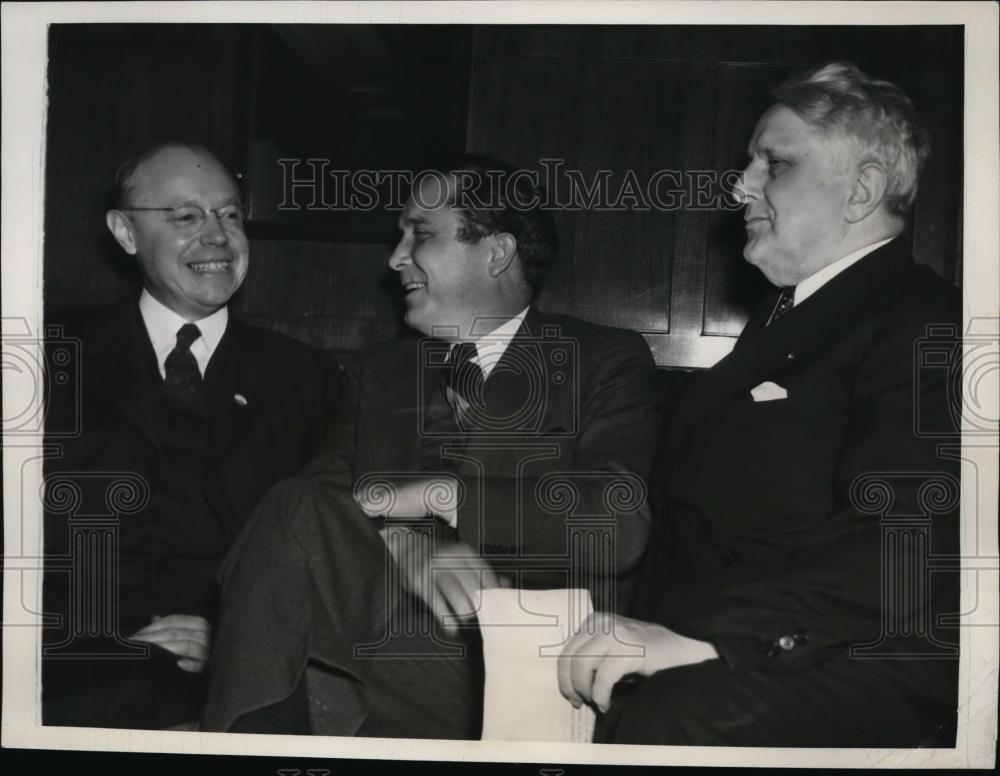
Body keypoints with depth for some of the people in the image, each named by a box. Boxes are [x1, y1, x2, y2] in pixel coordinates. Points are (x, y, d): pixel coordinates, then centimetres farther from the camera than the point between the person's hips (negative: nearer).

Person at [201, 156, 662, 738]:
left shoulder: (607, 363, 5)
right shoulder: (384, 372, 19)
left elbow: (619, 523, -12)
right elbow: (324, 496, 4)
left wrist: (428, 494, -12)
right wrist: (404, 548, -18)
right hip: (389, 651, 4)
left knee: (297, 518, -23)